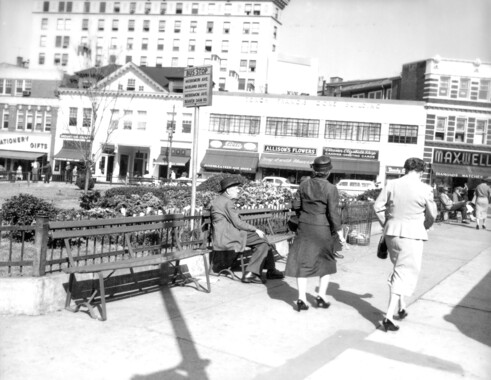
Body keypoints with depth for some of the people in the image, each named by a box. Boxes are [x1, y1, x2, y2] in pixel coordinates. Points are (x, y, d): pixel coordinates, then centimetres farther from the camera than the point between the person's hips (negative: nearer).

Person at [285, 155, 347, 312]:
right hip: (323, 229, -3)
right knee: (326, 262, 17)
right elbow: (333, 213, -15)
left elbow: (295, 206, 3)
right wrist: (340, 234, -7)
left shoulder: (304, 184, -1)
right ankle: (321, 296, 17)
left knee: (302, 262, 8)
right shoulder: (331, 189, -13)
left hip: (304, 227, 3)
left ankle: (302, 299, 6)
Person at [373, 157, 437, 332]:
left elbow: (377, 206, 0)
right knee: (405, 274, 1)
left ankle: (401, 308, 32)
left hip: (392, 232, 5)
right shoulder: (424, 188, -8)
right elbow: (432, 214, 2)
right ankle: (389, 316, -5)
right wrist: (425, 227, 21)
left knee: (399, 269, 23)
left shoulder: (391, 184, 0)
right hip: (412, 234, -4)